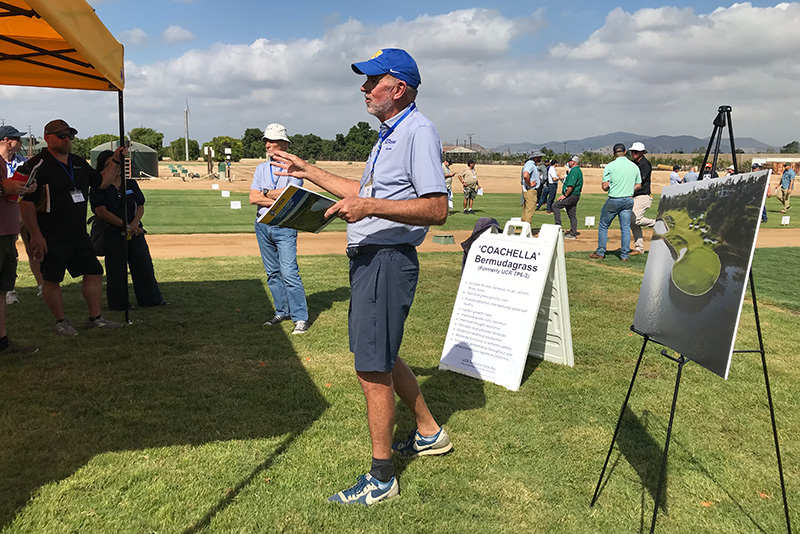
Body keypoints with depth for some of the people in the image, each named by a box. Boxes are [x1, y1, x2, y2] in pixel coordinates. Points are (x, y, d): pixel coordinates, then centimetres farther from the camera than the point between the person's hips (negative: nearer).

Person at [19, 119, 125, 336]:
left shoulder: (79, 163, 12)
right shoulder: (36, 165, -10)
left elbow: (100, 182, 26)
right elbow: (26, 202, -13)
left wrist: (115, 161, 13)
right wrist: (36, 235, -17)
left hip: (79, 235, 7)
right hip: (51, 237, -7)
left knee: (94, 271, 8)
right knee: (51, 279, 2)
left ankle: (95, 318, 20)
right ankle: (61, 321, 18)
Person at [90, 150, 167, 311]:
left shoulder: (130, 183, 12)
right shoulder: (98, 187, -2)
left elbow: (140, 206, 10)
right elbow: (102, 212, -11)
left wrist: (135, 223, -10)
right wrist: (125, 226, -15)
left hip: (135, 231, 4)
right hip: (113, 233, -4)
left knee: (144, 265, 6)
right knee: (117, 269, 1)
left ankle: (152, 299, 15)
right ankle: (119, 304, 12)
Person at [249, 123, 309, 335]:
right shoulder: (261, 168, 15)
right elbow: (253, 198, 2)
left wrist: (266, 193, -4)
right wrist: (279, 201, -10)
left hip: (285, 225, -6)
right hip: (262, 225, 6)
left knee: (289, 272, -12)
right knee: (272, 273, 10)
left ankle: (300, 318, -9)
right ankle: (282, 312, 20)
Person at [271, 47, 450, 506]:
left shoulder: (419, 131, -13)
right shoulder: (389, 134, 19)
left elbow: (437, 209, -23)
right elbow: (364, 192, 28)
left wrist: (370, 207, -29)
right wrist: (308, 171, 29)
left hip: (388, 261, -11)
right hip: (368, 258, 11)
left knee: (373, 368, -5)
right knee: (380, 356, 20)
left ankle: (382, 477, 10)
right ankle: (430, 434, 37)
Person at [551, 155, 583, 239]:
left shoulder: (574, 171, -16)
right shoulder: (578, 170, 19)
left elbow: (571, 186, -24)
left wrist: (565, 195, -18)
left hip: (571, 195, -10)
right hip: (575, 196, 10)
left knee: (555, 205, -10)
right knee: (572, 214, 11)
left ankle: (558, 226, -12)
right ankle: (573, 233, 14)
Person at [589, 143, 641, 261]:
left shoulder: (610, 166, -10)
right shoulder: (634, 166, 4)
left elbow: (605, 186, -13)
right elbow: (638, 185, 11)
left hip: (613, 200, -3)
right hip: (628, 200, 4)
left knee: (603, 225, 11)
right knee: (626, 228, 8)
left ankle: (600, 253, 14)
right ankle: (624, 255, 9)